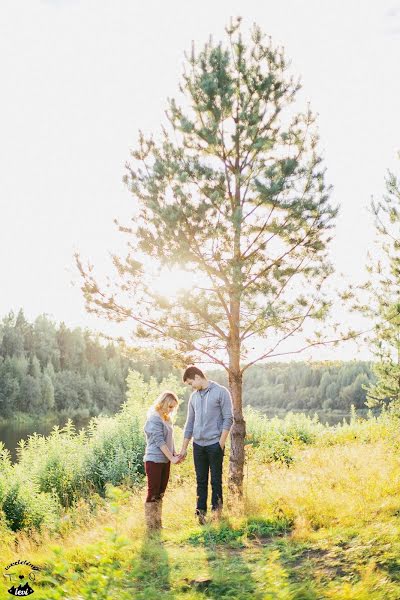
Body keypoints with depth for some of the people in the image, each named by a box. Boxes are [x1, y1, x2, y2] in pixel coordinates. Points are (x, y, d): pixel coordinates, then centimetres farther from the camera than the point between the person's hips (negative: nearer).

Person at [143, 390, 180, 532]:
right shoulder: (154, 418, -15)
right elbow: (159, 441, -18)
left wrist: (175, 454, 1)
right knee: (153, 493, -1)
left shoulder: (167, 418, 11)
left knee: (160, 493, 12)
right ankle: (151, 526, 6)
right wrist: (172, 458, -16)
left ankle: (158, 524, 20)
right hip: (154, 460, -8)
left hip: (165, 460, 8)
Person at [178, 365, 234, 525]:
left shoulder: (221, 392, -6)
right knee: (201, 480, 7)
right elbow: (190, 423, 16)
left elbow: (228, 419, -8)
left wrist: (221, 443, -12)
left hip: (215, 444, -5)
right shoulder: (194, 396, 12)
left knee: (216, 480, 4)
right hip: (198, 444, 5)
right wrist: (184, 448, 14)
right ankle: (201, 511, 12)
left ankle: (216, 508, 18)